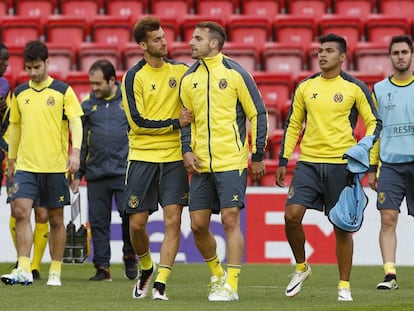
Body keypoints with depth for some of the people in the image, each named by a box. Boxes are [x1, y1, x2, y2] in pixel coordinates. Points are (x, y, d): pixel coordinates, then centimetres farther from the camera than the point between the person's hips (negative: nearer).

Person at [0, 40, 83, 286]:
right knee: (21, 212, -13)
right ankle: (24, 270, -14)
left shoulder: (63, 91, -1)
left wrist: (75, 152, -19)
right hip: (26, 165, 3)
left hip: (56, 165, -2)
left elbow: (76, 122, -5)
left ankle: (55, 272, 13)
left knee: (56, 218, 4)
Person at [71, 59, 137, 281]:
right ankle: (102, 267, 8)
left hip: (124, 171, -3)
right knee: (98, 222, 2)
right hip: (96, 174, 3)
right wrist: (78, 174, 13)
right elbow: (81, 142, 16)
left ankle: (129, 255, 10)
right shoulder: (87, 105, 12)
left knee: (129, 214, -13)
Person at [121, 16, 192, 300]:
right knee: (137, 223, 1)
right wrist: (176, 123, -12)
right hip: (142, 157, -1)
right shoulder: (134, 77, -3)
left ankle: (161, 283, -6)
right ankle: (146, 269, 29)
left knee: (173, 220, -10)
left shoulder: (180, 70, 6)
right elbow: (138, 122, -9)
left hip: (174, 158, 1)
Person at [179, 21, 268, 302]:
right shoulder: (189, 79, 10)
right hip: (201, 164, 5)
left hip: (231, 162, -5)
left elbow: (258, 114, -1)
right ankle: (217, 275, 25)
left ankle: (231, 285, -3)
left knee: (230, 220, -9)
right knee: (198, 224, 3)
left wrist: (258, 156, -2)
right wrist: (187, 150, 4)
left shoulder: (235, 73, -4)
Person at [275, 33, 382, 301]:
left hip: (341, 164, -2)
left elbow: (374, 123, 4)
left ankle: (344, 286, 12)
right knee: (292, 215, -12)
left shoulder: (355, 88, 0)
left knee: (342, 226, 1)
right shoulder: (305, 87, 9)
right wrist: (283, 161, 11)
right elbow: (293, 125, 16)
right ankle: (301, 268, 11)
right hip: (308, 162, 3)